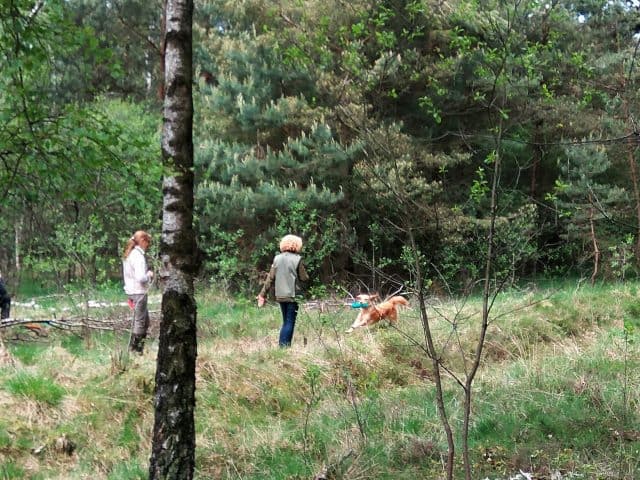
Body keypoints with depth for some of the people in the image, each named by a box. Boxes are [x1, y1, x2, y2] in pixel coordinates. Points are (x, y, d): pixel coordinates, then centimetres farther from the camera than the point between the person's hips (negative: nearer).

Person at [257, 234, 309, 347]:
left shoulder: (277, 258, 4)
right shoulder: (297, 259, -9)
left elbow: (270, 278, 3)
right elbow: (304, 278, -7)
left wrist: (262, 294, 6)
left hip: (280, 295, 5)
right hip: (293, 295, -5)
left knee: (286, 322, 16)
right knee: (290, 322, 1)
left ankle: (282, 345, 13)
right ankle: (284, 344, -7)